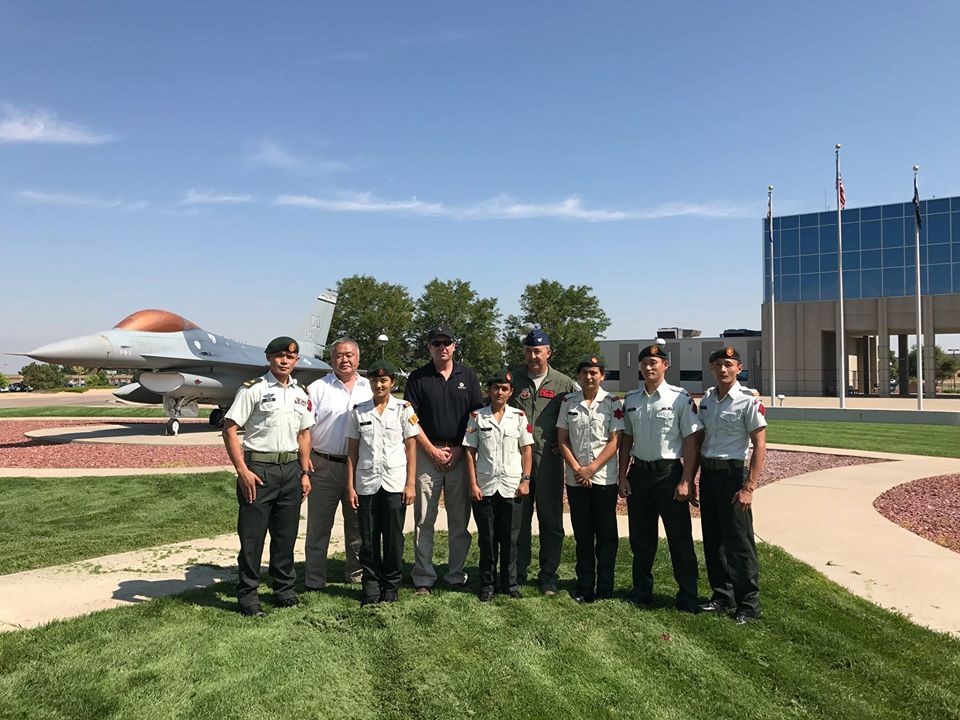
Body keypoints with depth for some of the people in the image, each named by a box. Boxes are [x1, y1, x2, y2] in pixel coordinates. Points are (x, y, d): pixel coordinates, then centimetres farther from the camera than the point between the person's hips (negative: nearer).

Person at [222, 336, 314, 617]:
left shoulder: (300, 394, 11)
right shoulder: (253, 389, -7)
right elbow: (229, 428, -10)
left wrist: (305, 472, 12)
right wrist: (242, 471, -13)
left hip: (290, 469, 5)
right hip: (258, 468, -5)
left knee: (286, 533, 13)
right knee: (252, 534, 2)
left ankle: (285, 588, 27)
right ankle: (247, 594, 16)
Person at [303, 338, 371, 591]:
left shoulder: (370, 388, 9)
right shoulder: (317, 388, 1)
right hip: (324, 464, -3)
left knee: (358, 523, 14)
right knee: (319, 525, 3)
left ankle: (356, 571, 30)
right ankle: (314, 582, 13)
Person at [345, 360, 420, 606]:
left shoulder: (404, 409, 2)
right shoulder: (358, 412, 6)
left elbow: (411, 448, 2)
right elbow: (352, 450, 7)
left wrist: (411, 483, -3)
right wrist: (350, 486, 2)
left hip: (395, 483, -1)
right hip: (366, 484, 2)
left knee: (393, 537, 5)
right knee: (368, 539, 7)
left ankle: (391, 586, 19)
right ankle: (371, 585, 21)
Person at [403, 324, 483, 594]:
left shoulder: (467, 375, 8)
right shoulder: (418, 377, 3)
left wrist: (460, 449, -4)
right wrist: (433, 451, -6)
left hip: (460, 454, 1)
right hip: (427, 453, -1)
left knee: (460, 520, 6)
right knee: (424, 520, 2)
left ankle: (456, 575, 17)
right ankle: (423, 578, 10)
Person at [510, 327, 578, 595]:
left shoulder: (564, 384, 2)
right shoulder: (513, 381, 5)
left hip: (549, 461, -1)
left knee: (551, 520, 6)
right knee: (518, 519, 9)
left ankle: (548, 575, 19)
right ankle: (517, 573, 22)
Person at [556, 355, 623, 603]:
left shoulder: (612, 403, -3)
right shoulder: (568, 402, 5)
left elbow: (615, 441, -7)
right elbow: (562, 439, 4)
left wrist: (591, 468, -13)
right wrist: (577, 468, -7)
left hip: (604, 478, -2)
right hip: (575, 478, 2)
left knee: (606, 534, 5)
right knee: (582, 534, 10)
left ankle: (605, 589, 14)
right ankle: (584, 587, 20)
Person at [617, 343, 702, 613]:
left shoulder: (680, 398, -8)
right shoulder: (631, 399, 7)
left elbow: (691, 441, -8)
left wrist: (685, 481, -13)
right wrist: (622, 476, 8)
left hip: (669, 472, -5)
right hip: (639, 472, 5)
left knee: (680, 539, 3)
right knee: (641, 538, 14)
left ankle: (688, 598, 16)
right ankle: (642, 592, 29)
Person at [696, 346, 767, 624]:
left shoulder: (749, 401, -9)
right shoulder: (706, 400, 9)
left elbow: (760, 447, -12)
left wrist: (749, 488, -18)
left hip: (733, 474, -6)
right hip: (707, 474, 6)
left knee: (739, 542, -1)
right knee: (712, 539, 13)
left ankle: (749, 604, 12)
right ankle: (722, 596, 28)